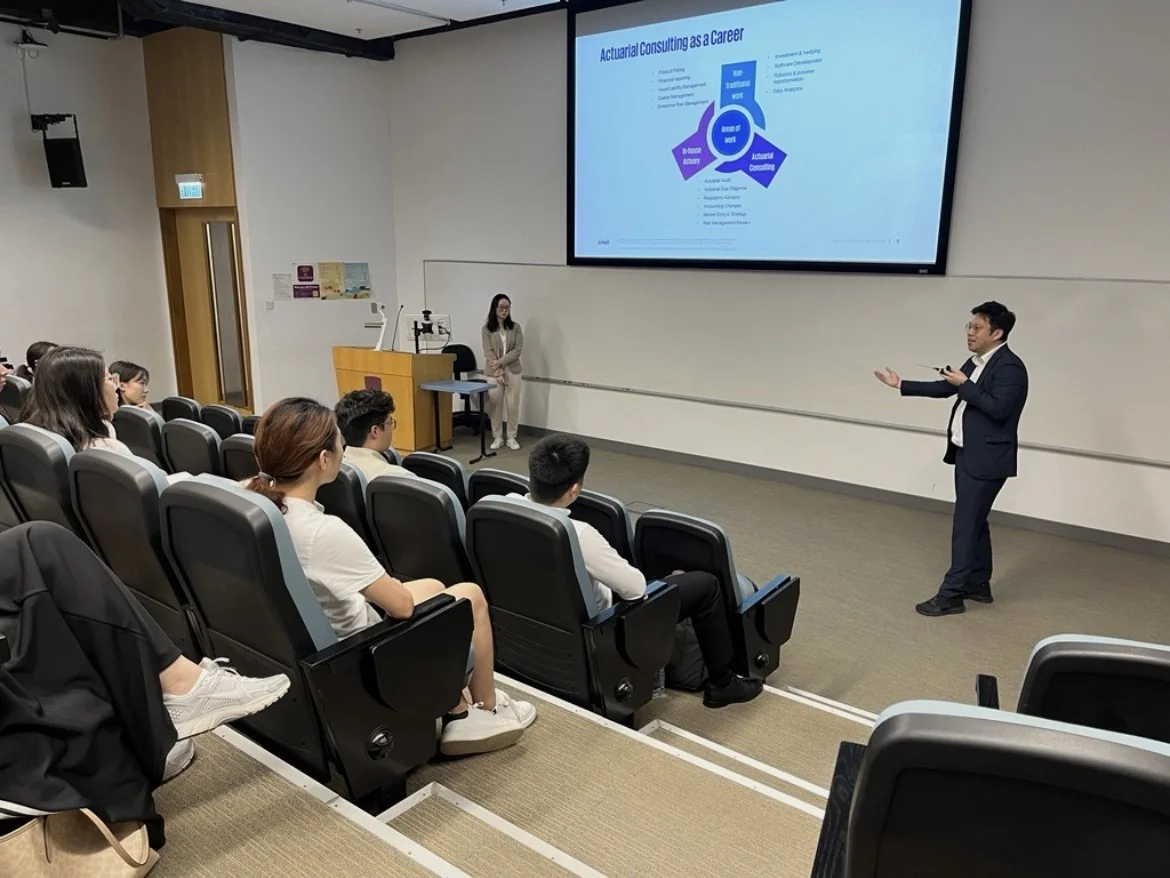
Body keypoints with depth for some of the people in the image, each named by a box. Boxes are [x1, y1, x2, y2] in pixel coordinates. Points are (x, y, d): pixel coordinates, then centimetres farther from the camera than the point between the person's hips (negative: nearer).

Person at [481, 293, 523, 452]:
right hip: (494, 373, -1)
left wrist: (501, 362, -15)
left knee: (513, 406, 4)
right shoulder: (486, 329, -2)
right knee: (495, 406, 4)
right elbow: (488, 353, -7)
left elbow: (518, 350, -5)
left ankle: (512, 437, 14)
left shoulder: (515, 327, 3)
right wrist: (499, 373, -15)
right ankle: (497, 438, 16)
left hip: (513, 372, 1)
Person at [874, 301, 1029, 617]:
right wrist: (901, 385, 15)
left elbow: (999, 409, -26)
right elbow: (944, 388, 17)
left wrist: (965, 384, -20)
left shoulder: (1010, 366, -16)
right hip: (967, 454, 9)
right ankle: (978, 584, 27)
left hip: (985, 459, -9)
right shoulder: (977, 361, 12)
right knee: (974, 522, 16)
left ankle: (951, 594, 0)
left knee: (965, 525, -6)